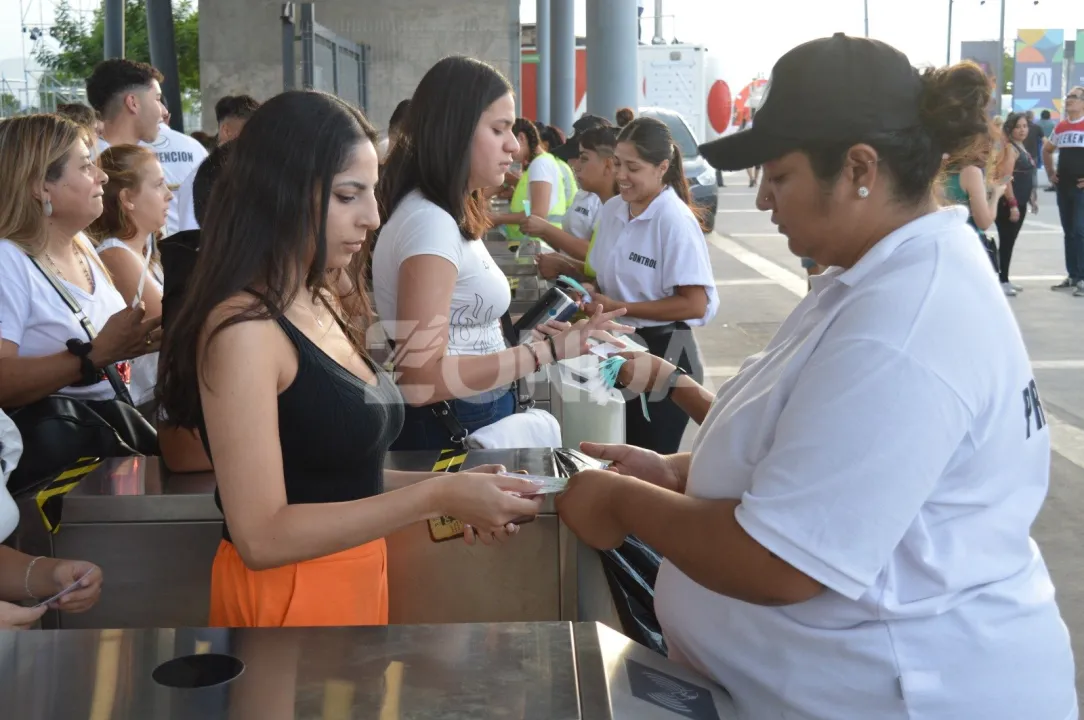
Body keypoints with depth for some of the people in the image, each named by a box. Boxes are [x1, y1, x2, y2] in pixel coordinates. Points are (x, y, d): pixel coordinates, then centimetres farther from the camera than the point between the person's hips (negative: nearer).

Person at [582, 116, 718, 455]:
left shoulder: (675, 221, -19)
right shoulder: (611, 211, 3)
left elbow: (694, 304, -21)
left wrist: (621, 308, -21)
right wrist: (590, 294, -5)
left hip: (663, 354, -7)